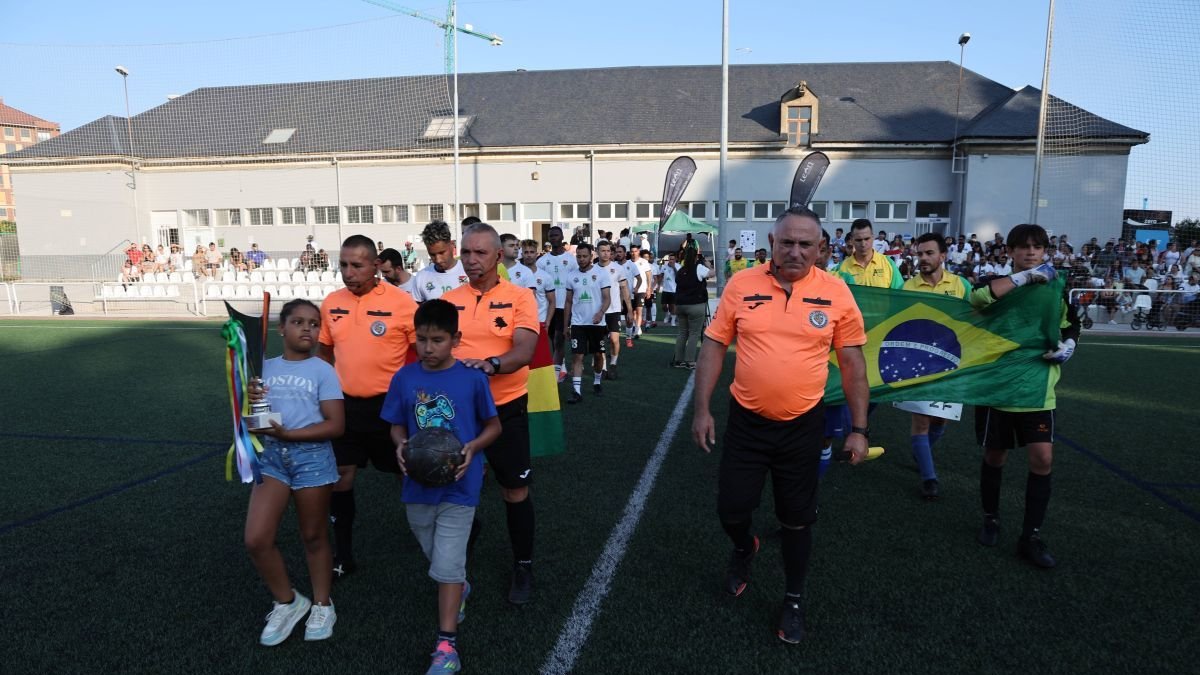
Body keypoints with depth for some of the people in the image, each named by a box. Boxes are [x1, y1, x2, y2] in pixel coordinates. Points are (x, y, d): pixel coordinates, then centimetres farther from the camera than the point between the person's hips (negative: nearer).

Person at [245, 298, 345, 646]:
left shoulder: (323, 371, -4)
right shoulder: (265, 368, 8)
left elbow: (335, 425, -10)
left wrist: (287, 434, -18)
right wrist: (249, 402, -9)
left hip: (312, 456, -3)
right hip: (271, 455, 4)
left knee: (313, 537, 11)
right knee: (256, 539, -4)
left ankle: (322, 604, 32)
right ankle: (288, 602, 21)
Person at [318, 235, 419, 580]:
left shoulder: (400, 302, -12)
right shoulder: (331, 303, 2)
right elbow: (324, 350, 15)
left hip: (389, 404, -4)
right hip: (345, 403, 4)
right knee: (340, 476, 8)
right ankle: (343, 555, 25)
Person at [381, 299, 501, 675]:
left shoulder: (473, 378, -12)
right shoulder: (404, 377, -4)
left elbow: (493, 426, -2)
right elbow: (397, 425, 7)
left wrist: (473, 448, -20)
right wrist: (400, 446, -14)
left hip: (458, 486, -4)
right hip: (418, 484, 4)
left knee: (447, 565, -2)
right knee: (436, 558, 23)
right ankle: (459, 589, 54)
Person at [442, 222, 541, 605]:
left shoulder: (519, 297, -6)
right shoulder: (449, 300, 4)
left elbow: (524, 351, -17)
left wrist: (491, 364, -36)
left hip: (505, 409, -3)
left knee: (515, 490, 7)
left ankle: (523, 566, 24)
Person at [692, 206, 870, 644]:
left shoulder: (836, 293, -6)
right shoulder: (741, 285, -6)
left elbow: (852, 363, 1)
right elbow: (714, 346, 0)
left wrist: (859, 429, 0)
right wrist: (702, 409, -4)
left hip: (803, 425, 0)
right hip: (746, 421, 1)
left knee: (797, 520, 12)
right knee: (731, 509, 8)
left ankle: (794, 600, 34)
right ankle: (743, 548, 44)